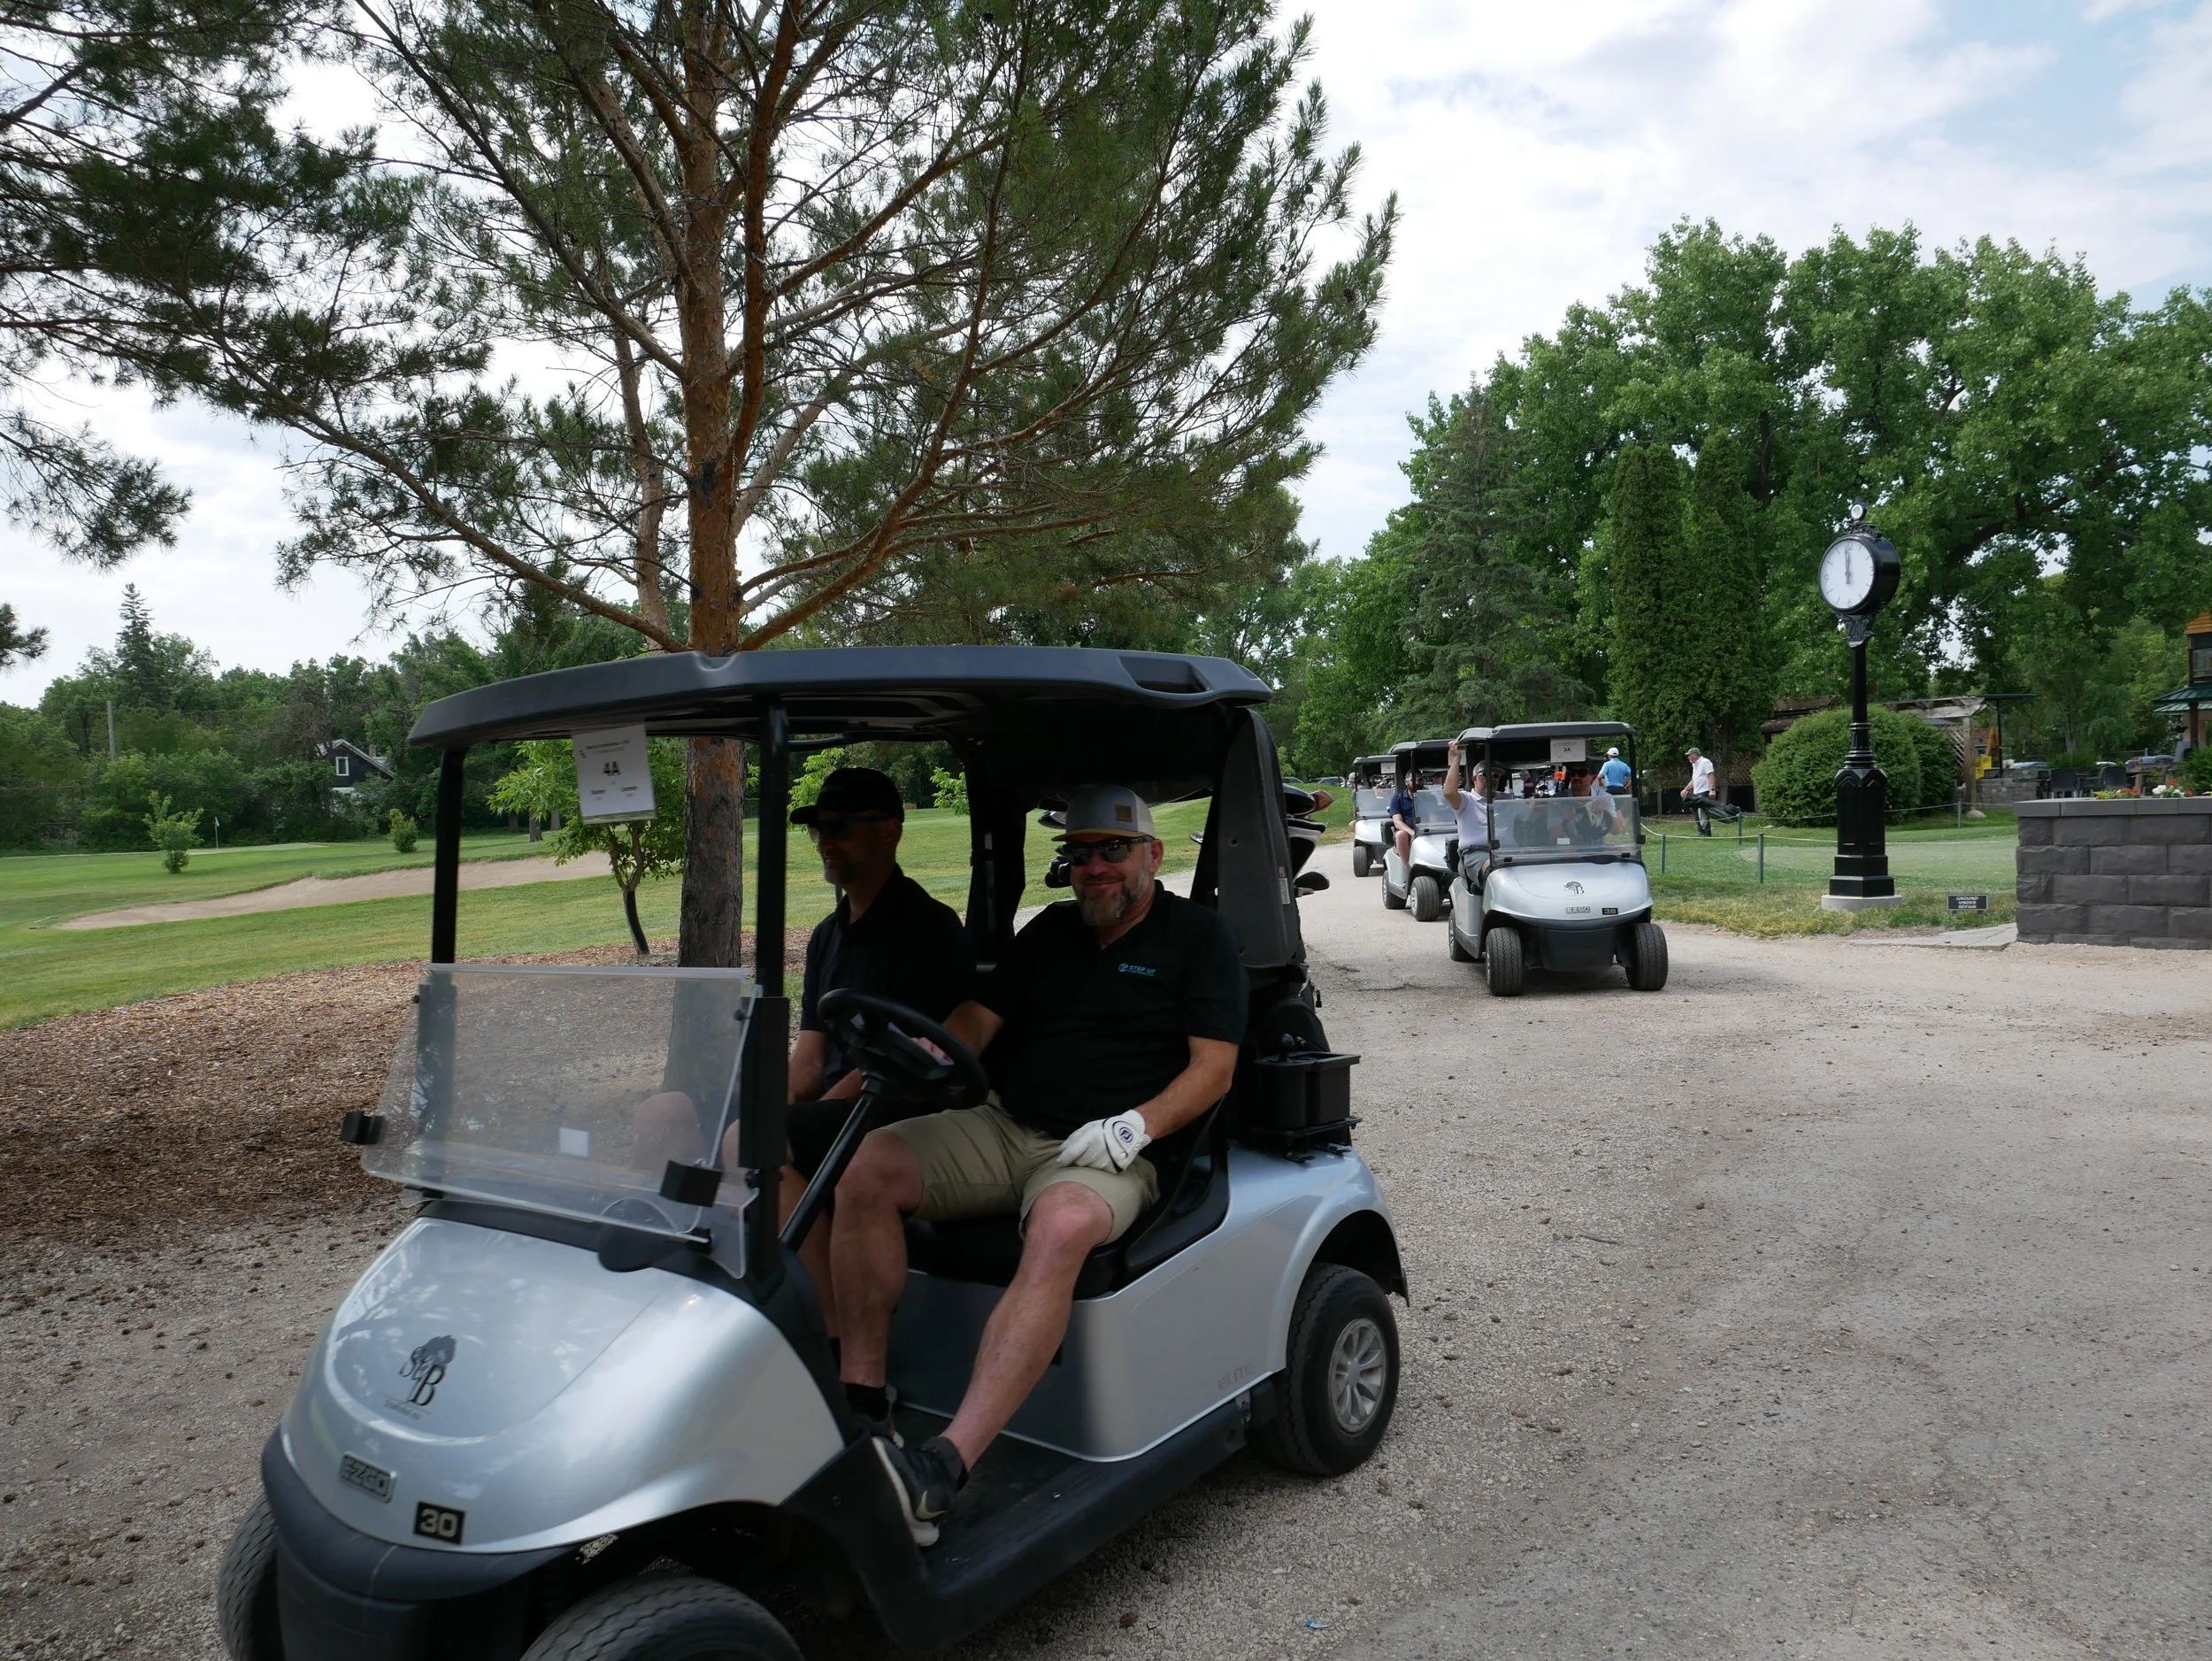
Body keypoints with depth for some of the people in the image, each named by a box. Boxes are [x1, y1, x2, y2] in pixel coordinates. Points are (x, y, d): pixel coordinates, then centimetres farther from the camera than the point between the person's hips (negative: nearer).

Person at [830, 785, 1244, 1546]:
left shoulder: (1197, 934, 5)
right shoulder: (1052, 929, 19)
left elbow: (1213, 1067, -3)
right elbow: (977, 1018, 13)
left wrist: (1137, 1125, -18)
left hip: (1105, 1152, -5)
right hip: (1005, 1129, 6)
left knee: (1062, 1226, -39)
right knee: (867, 1166, -20)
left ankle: (942, 1469, -44)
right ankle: (861, 1402, -16)